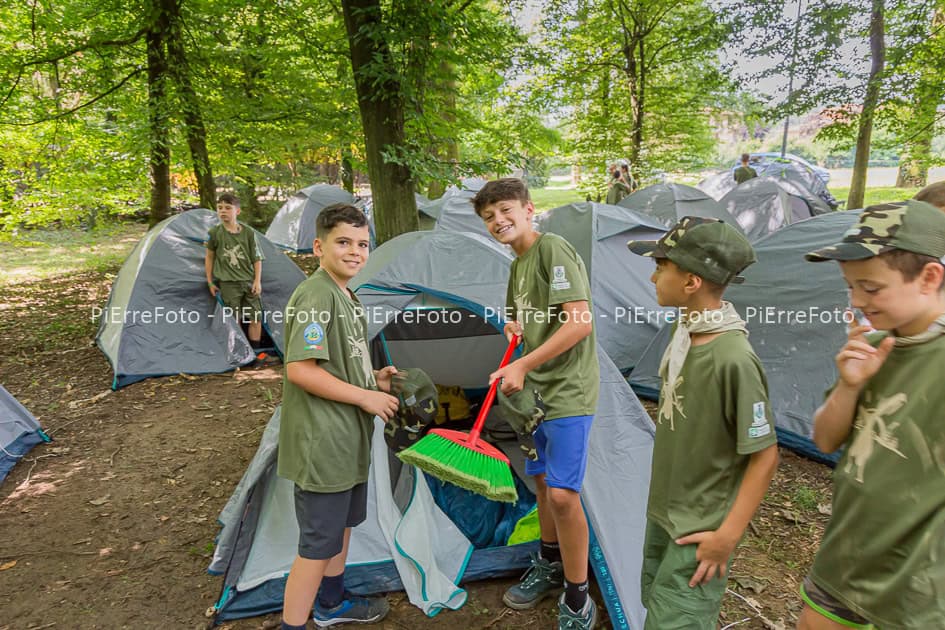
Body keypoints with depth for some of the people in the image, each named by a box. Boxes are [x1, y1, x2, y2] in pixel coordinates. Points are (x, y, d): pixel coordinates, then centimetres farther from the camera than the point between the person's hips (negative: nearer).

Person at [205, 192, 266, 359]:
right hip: (229, 284, -1)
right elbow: (209, 257, 7)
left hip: (249, 281, 2)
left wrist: (257, 281, -4)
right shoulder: (215, 232, -3)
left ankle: (255, 351, 15)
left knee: (255, 317, 3)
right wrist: (210, 282, 6)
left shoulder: (248, 232, -2)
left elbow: (257, 259, 3)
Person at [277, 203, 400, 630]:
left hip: (346, 439, 11)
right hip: (321, 443, -11)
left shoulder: (346, 296, 12)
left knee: (341, 525, 25)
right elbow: (301, 370, -27)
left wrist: (373, 379, 5)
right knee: (317, 543, 2)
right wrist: (365, 396, -20)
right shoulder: (316, 295, -20)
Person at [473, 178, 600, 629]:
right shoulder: (517, 264, 13)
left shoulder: (553, 249, -14)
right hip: (536, 390, 9)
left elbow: (580, 322, -23)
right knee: (541, 481, 18)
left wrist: (523, 365, -23)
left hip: (568, 391, -9)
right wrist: (513, 327, 3)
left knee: (562, 494, -9)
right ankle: (549, 567, 39)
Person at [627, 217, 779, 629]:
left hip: (698, 530, -8)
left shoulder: (734, 359, -28)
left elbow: (764, 456, -20)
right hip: (661, 512, 8)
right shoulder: (684, 332, -4)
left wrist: (727, 536, -17)